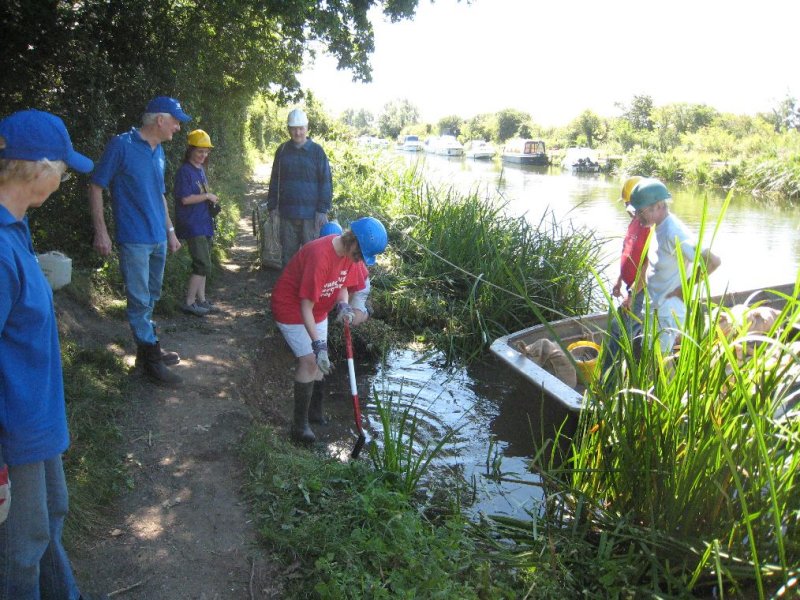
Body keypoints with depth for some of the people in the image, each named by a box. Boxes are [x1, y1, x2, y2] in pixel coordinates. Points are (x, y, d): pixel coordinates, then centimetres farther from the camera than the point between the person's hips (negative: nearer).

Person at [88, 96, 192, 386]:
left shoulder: (158, 151, 12)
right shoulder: (122, 145, -10)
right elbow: (96, 187, -9)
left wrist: (170, 230, 20)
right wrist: (101, 232, -13)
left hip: (159, 240, 8)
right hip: (134, 240, -7)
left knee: (150, 298, 15)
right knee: (140, 300, -2)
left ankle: (147, 348, 27)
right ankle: (151, 359, 4)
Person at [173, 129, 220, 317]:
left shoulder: (201, 170, 14)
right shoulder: (184, 171, -12)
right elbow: (185, 198, -18)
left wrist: (212, 202, 8)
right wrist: (208, 196, -12)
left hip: (204, 223, 9)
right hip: (192, 224, -9)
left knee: (202, 264, 13)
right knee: (203, 265, -10)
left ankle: (201, 299, 22)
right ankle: (189, 302, -1)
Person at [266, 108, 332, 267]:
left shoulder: (317, 151, -1)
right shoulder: (282, 150, 8)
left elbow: (326, 182, -2)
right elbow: (274, 181, 14)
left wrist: (322, 210, -8)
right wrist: (272, 206, 9)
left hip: (310, 213, -3)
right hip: (287, 212, 3)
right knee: (288, 253, 10)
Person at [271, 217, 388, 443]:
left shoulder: (350, 252, -10)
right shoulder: (320, 256, -35)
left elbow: (342, 286, 5)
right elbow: (306, 307, -33)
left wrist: (344, 306, -17)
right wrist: (318, 345, -37)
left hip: (318, 311, 8)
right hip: (291, 308, -8)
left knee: (320, 361, 11)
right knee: (309, 360, -15)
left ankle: (314, 412, 29)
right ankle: (299, 425, -5)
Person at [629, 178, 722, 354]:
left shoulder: (674, 233, -23)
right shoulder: (660, 227, 5)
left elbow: (713, 261, -26)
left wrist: (685, 288, -17)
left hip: (668, 312, -9)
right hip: (656, 308, 9)